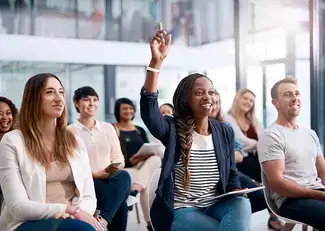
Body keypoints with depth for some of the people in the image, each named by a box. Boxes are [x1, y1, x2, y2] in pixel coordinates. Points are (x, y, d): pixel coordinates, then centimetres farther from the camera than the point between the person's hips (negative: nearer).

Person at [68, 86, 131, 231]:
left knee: (123, 176, -35)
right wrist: (97, 174, -17)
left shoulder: (108, 127, 17)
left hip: (112, 180, 4)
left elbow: (119, 158, 12)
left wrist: (115, 169, -12)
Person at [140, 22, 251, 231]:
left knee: (242, 204, -30)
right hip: (180, 211, -4)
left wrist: (236, 191, -11)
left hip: (216, 206, 4)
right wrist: (156, 62, -39)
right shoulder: (173, 129, -8)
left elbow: (231, 174, 14)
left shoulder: (225, 131, 5)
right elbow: (149, 111, -30)